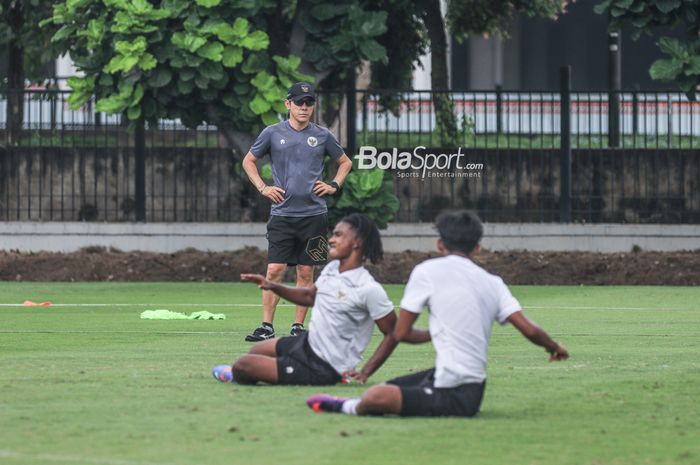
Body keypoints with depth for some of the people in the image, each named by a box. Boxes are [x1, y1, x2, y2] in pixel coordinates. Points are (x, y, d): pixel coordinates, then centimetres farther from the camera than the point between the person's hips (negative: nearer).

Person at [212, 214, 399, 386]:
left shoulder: (369, 289, -25)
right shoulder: (332, 268, 1)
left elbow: (393, 333, -19)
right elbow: (310, 296, 20)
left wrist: (365, 373, -21)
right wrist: (273, 286, 7)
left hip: (321, 369, -8)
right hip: (308, 343, 8)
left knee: (243, 365, -7)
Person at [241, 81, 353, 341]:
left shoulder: (322, 136, 6)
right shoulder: (272, 133, 3)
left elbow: (345, 162, 21)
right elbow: (249, 160, 15)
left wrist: (334, 186, 6)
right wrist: (262, 188, 3)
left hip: (313, 214, 1)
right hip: (282, 213, -1)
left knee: (306, 273, 3)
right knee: (274, 271, -7)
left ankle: (298, 326, 10)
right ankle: (266, 327, -3)